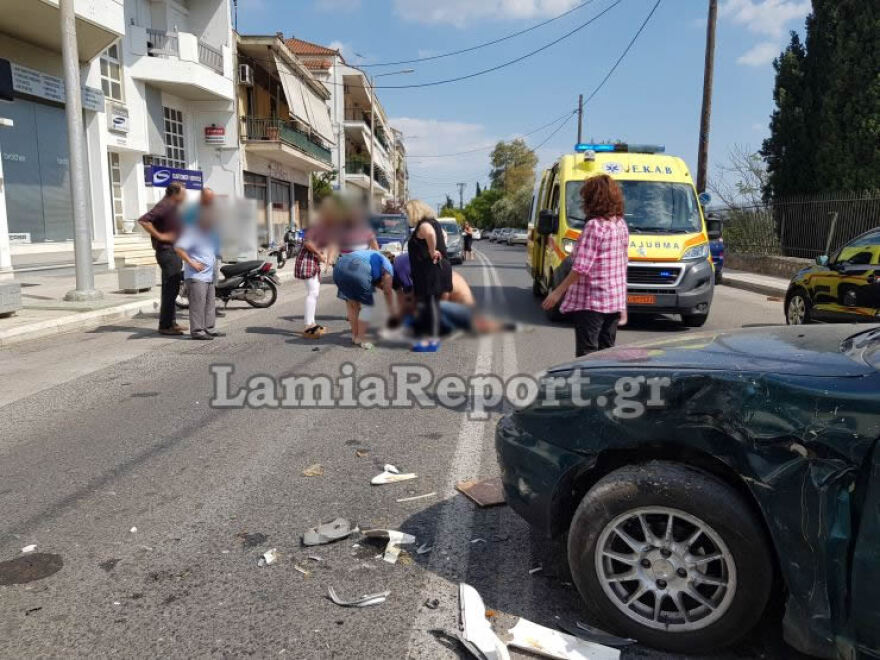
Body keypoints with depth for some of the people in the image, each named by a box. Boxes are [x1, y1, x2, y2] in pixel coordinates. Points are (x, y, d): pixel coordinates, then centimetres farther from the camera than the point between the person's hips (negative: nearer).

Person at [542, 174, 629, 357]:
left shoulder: (594, 226, -16)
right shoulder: (621, 225, 9)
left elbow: (581, 267, -20)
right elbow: (623, 264, 14)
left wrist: (558, 291, -13)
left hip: (591, 302, -8)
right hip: (615, 301, 8)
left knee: (587, 352, -2)